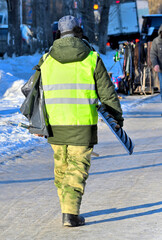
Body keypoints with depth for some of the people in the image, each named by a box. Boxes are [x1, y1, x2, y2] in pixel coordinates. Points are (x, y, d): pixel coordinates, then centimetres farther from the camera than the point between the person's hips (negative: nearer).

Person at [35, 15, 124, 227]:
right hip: (83, 124, -3)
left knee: (61, 168, 17)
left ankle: (67, 210, 25)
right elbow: (107, 92, 0)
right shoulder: (92, 58, -2)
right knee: (77, 169, 0)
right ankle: (71, 214, -8)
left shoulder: (46, 60, 5)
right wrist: (117, 116, 12)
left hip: (56, 124, 3)